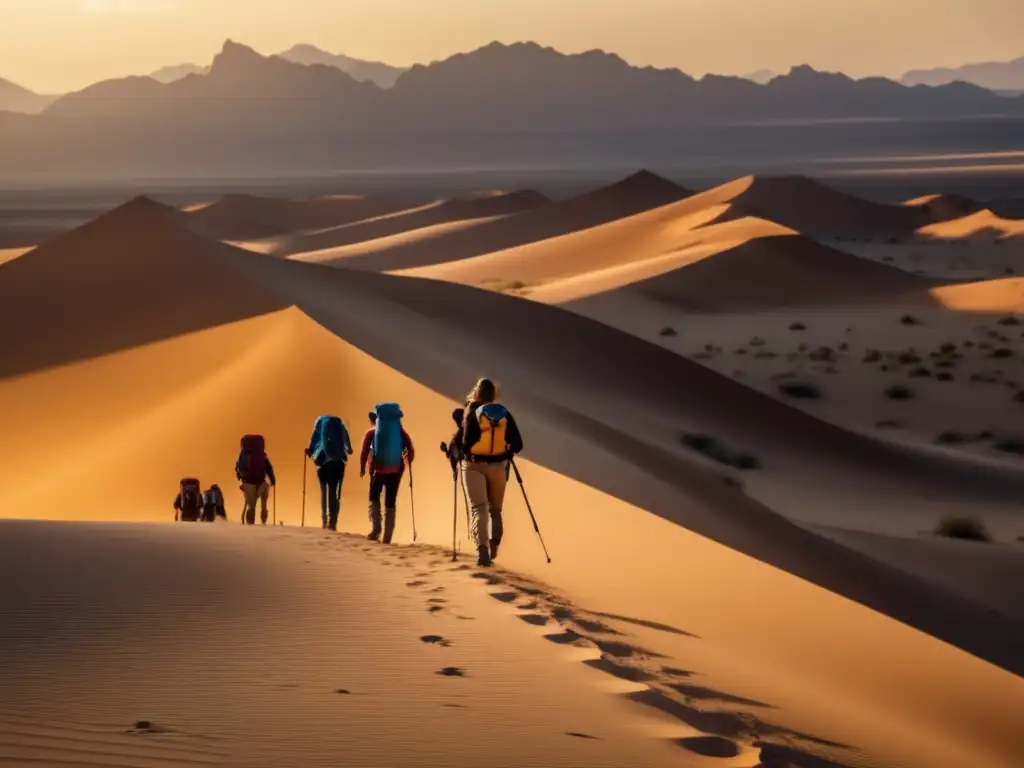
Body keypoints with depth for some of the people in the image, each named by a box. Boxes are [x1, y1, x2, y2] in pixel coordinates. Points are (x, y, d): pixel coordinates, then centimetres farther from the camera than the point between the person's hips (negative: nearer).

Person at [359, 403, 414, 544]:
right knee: (390, 503, 10)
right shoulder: (401, 432, 6)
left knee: (374, 498, 15)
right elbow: (411, 452, -3)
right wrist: (407, 464, 13)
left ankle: (375, 528, -8)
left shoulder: (371, 432, 1)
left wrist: (362, 468, 2)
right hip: (395, 471, 2)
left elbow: (364, 452, -8)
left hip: (378, 470, -2)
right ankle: (387, 538, 7)